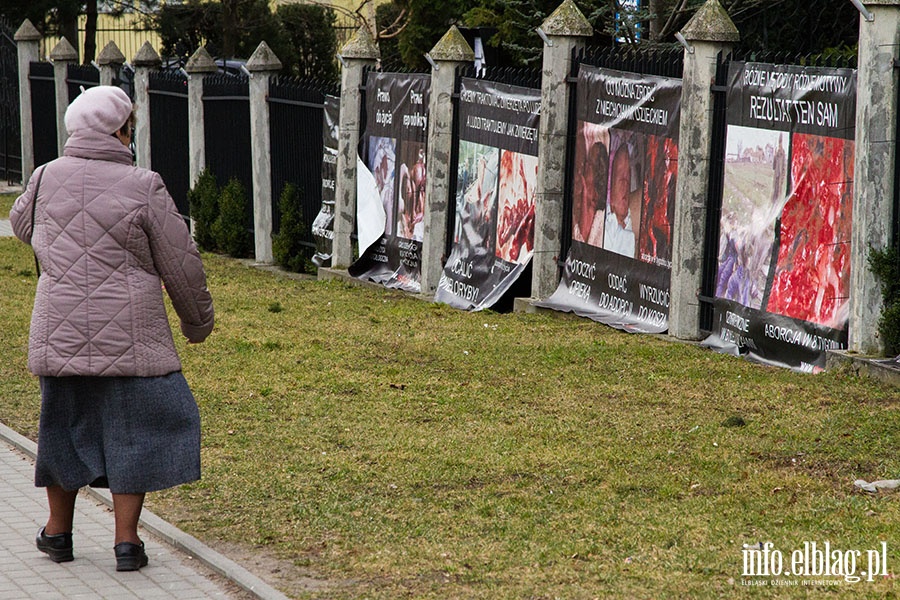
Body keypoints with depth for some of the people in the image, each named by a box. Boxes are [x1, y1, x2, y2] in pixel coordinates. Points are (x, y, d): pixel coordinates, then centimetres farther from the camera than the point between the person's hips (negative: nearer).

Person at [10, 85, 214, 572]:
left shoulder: (47, 178, 1)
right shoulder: (144, 189, -11)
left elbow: (21, 223, 23)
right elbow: (181, 266, -4)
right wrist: (198, 321, 10)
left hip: (58, 332, 4)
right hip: (129, 336, -4)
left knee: (65, 422, 18)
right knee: (133, 427, 6)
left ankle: (58, 532, 30)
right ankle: (126, 541, 6)